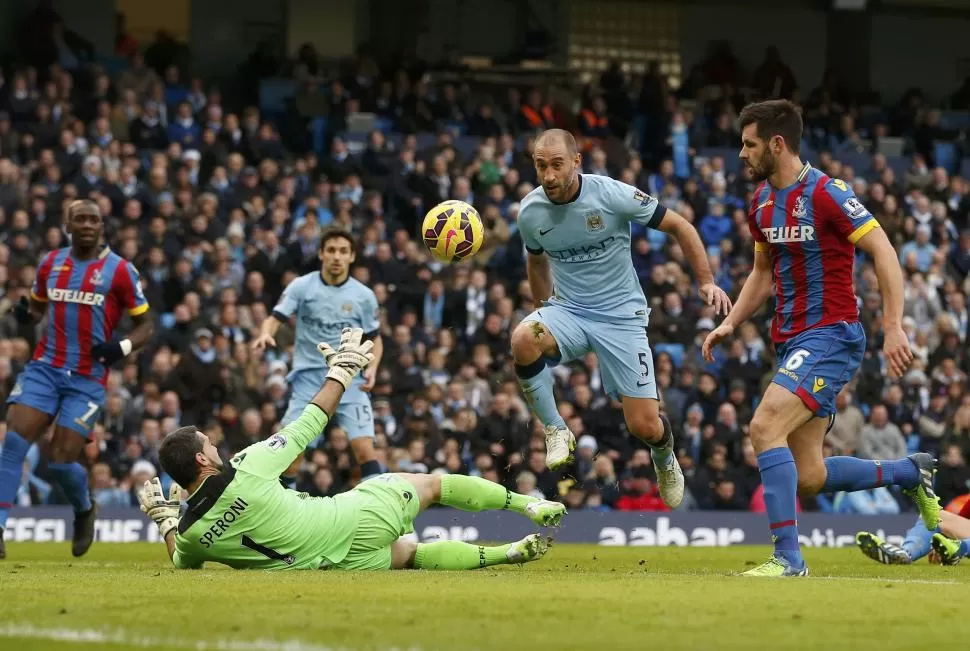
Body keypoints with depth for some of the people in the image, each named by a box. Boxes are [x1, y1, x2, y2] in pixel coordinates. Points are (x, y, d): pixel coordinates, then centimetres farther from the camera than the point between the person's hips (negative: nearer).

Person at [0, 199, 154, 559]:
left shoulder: (119, 270, -4)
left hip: (87, 378, -3)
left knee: (61, 459, -6)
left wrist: (122, 347, -18)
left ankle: (85, 510, 27)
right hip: (45, 368, 3)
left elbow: (145, 326, 2)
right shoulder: (51, 262, 8)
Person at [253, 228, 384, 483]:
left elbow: (374, 338, 11)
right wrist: (266, 334, -31)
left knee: (364, 448, -12)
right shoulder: (301, 286, -2)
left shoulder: (363, 295, 2)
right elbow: (276, 318, -7)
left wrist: (372, 367, -8)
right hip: (309, 377, 0)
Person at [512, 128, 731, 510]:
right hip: (567, 311, 2)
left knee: (644, 427, -8)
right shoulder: (530, 213, -6)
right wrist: (545, 315, 21)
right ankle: (555, 430, -13)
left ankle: (665, 459, 32)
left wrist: (706, 282, -11)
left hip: (621, 316, -2)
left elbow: (679, 227, -5)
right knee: (522, 339, -34)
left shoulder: (614, 195, -17)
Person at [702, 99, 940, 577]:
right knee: (809, 478, 4)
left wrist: (893, 328, -21)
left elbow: (883, 252, -15)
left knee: (765, 427, -24)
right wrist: (731, 324, 10)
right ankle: (911, 472, 27)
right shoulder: (762, 200, 11)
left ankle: (787, 556, -21)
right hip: (792, 340, 9)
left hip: (830, 335, -9)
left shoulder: (825, 193, -14)